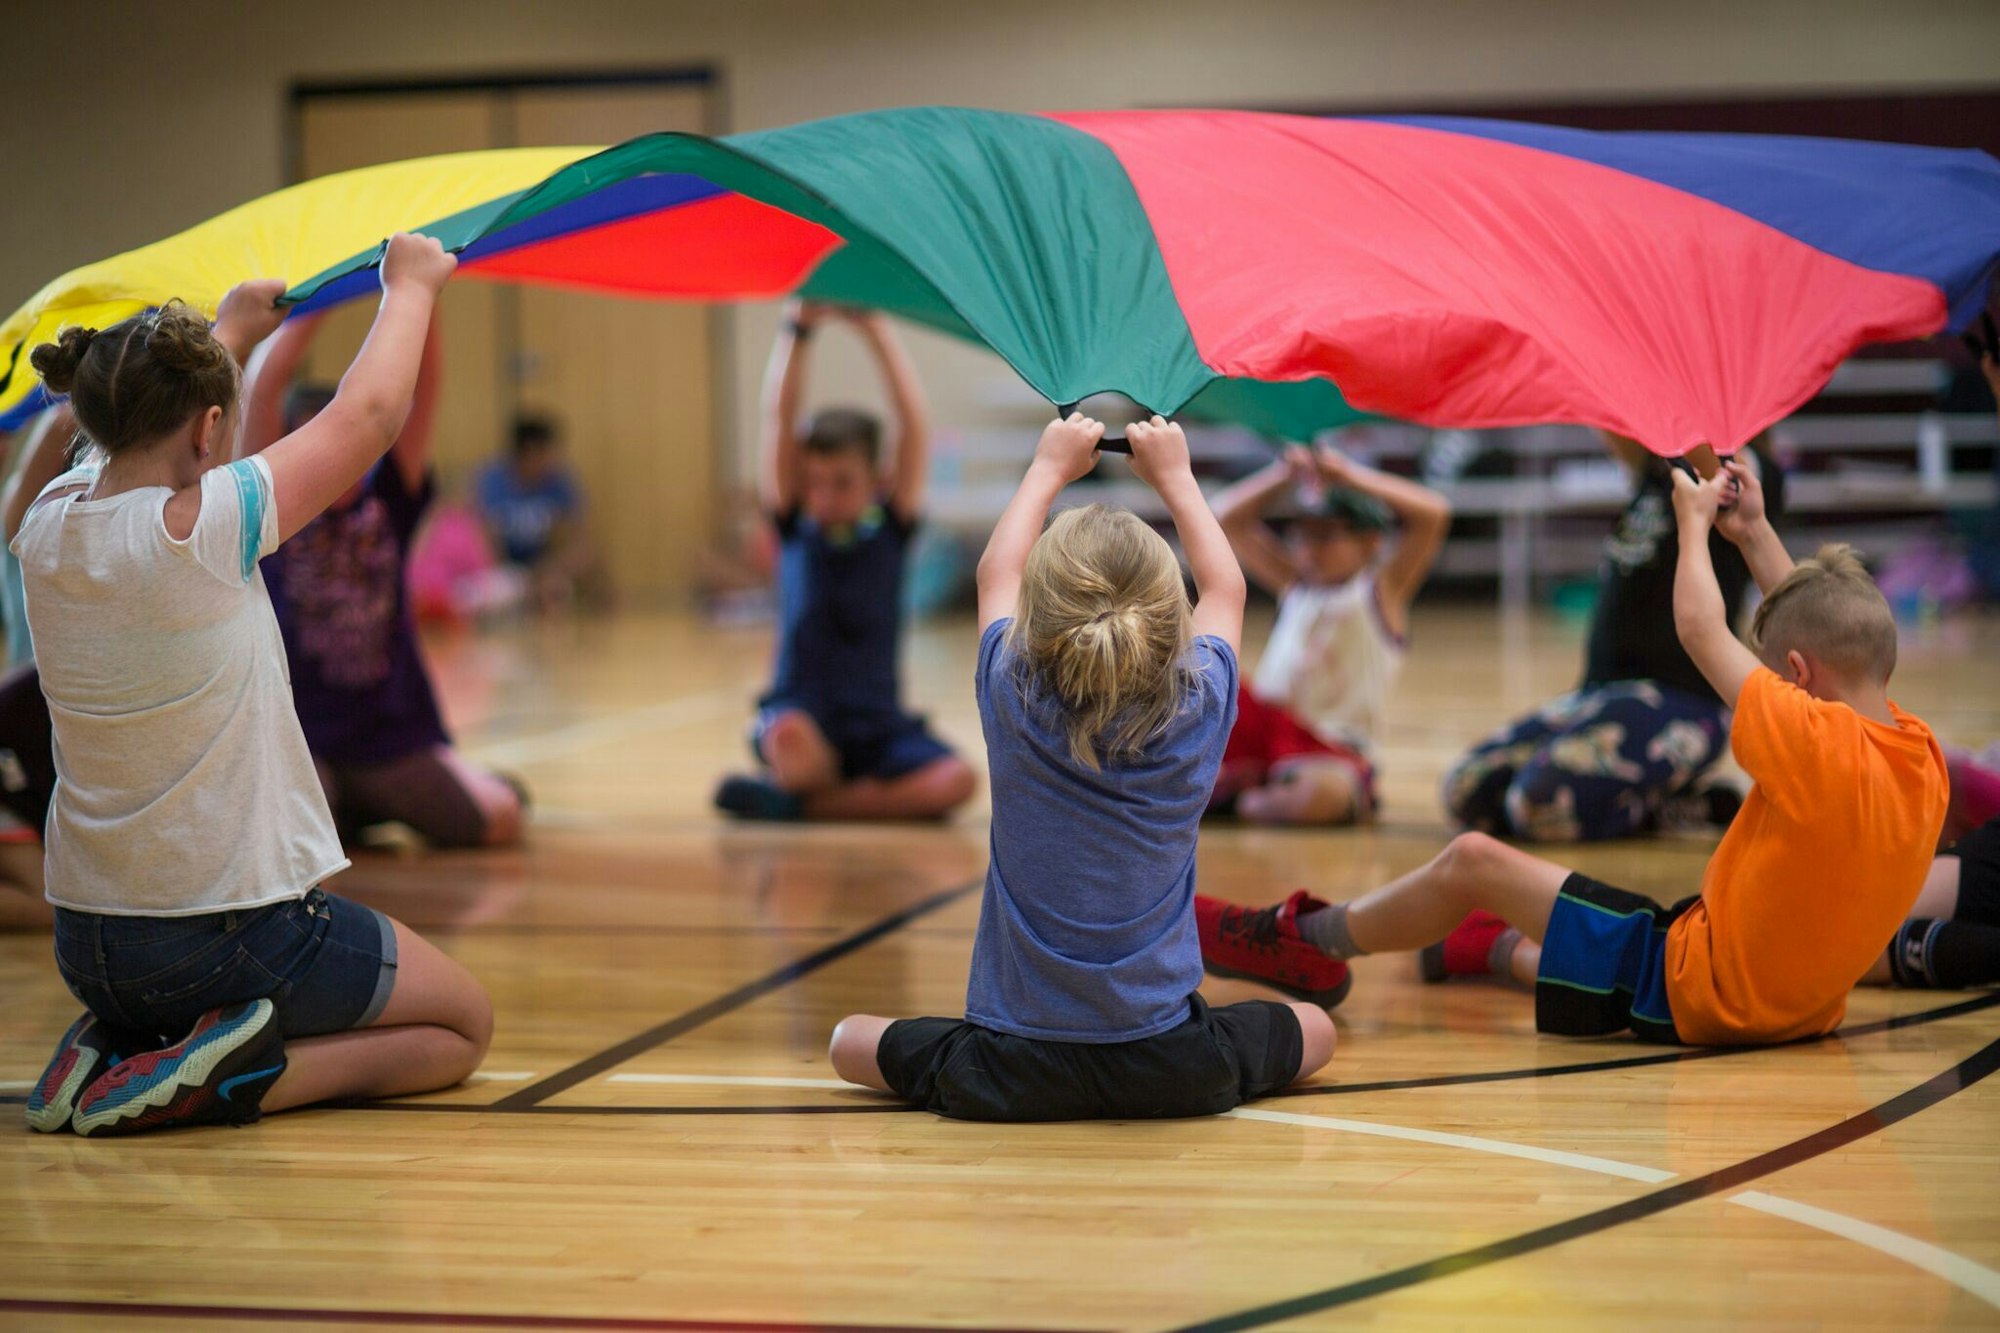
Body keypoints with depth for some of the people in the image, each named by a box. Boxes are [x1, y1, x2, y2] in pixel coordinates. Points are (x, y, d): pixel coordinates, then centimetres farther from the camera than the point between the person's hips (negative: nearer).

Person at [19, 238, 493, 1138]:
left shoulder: (48, 527, -3)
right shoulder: (199, 532, -22)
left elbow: (148, 436, 21)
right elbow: (367, 415, -9)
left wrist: (233, 328, 35)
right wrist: (410, 285, 8)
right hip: (229, 937, -7)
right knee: (462, 1025, 14)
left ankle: (114, 1052, 8)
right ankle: (240, 1079, -8)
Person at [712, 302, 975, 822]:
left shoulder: (890, 531, 6)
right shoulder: (795, 529, 5)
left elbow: (915, 424, -4)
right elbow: (778, 417, -4)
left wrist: (876, 330, -11)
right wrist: (798, 329, -13)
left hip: (879, 727, 2)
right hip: (800, 717, -2)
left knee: (955, 780, -28)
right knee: (790, 739, -39)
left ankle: (796, 803, -13)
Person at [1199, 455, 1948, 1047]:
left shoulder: (1815, 745, -26)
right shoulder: (1922, 762, -3)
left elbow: (1701, 631, -15)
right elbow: (1821, 624, 14)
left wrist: (1694, 522, 2)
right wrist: (1755, 533, 18)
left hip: (1696, 994, -8)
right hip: (1798, 1001, 8)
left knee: (1474, 862, 1)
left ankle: (1299, 940, 19)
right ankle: (1499, 950, 65)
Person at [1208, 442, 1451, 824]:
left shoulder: (1381, 591, 4)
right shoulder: (1294, 585, 18)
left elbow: (1434, 513, -11)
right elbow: (1229, 518, 20)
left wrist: (1350, 476, -11)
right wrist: (1284, 476, 6)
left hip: (1334, 749, -4)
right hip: (1263, 723, 4)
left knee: (1325, 794, -40)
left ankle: (1248, 800, -11)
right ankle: (1237, 776, -8)